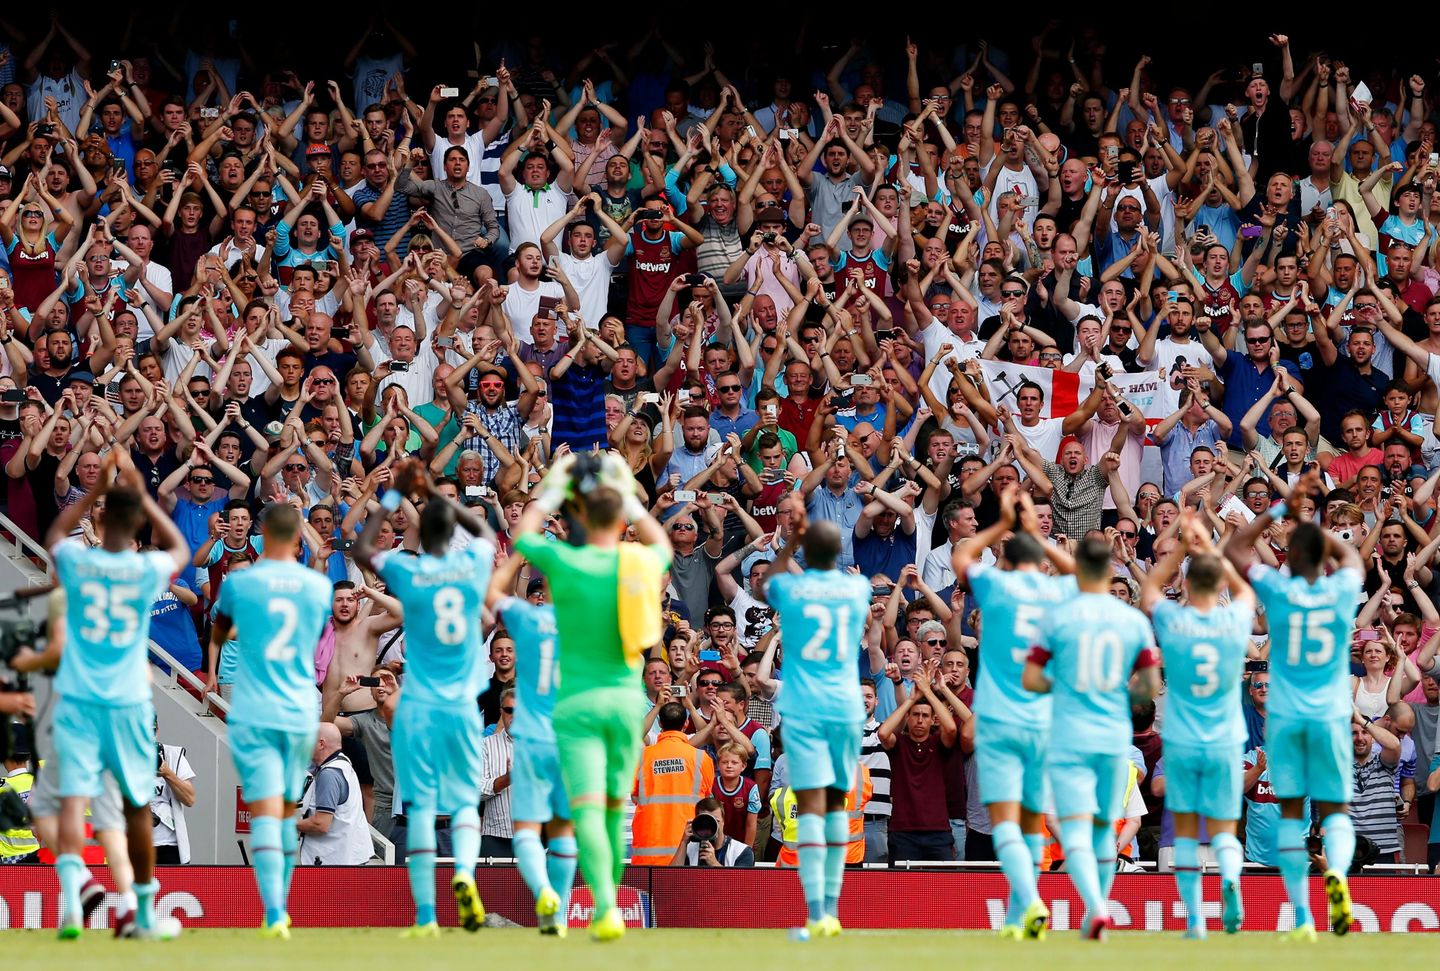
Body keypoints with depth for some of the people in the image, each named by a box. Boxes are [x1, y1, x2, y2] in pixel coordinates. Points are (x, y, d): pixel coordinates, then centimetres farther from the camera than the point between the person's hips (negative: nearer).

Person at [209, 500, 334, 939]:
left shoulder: (239, 582, -3)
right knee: (288, 812, 18)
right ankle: (280, 908, 27)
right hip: (301, 714, 3)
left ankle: (274, 913, -25)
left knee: (265, 812, -10)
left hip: (253, 716, -3)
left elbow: (217, 636, 15)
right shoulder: (319, 586, 4)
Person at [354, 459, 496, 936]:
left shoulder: (406, 571, -6)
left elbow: (360, 549, 15)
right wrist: (436, 494, 28)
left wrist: (394, 498, 20)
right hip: (463, 706, 2)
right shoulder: (474, 566, -1)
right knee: (465, 801, 10)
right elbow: (486, 531, 25)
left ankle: (426, 915, -4)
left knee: (420, 806, 0)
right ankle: (464, 872, -19)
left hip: (418, 708, -2)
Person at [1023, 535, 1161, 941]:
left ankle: (1097, 907, -30)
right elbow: (1151, 685, 3)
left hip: (1070, 739, -3)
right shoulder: (1135, 621, 1)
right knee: (1104, 828, 18)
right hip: (1115, 738, 3)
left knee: (1075, 831, -9)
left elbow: (1029, 680, -5)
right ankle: (1097, 911, 24)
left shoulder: (1057, 618, -5)